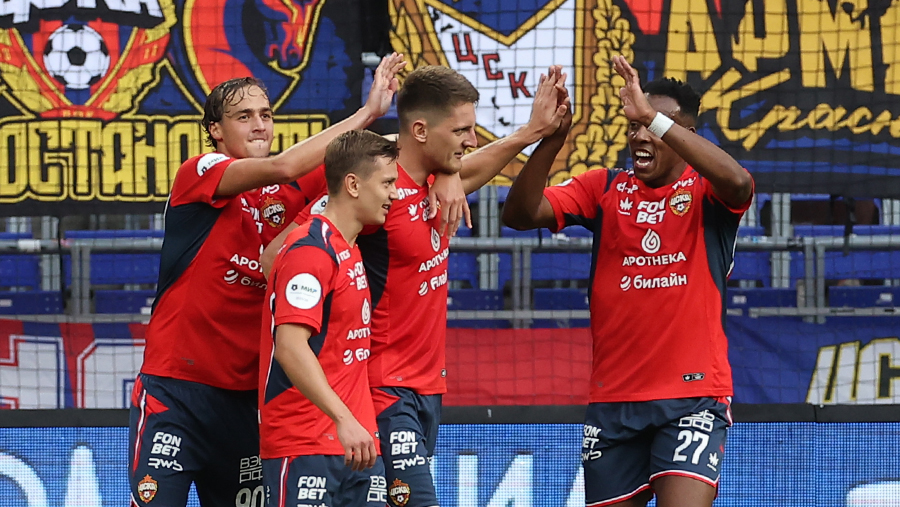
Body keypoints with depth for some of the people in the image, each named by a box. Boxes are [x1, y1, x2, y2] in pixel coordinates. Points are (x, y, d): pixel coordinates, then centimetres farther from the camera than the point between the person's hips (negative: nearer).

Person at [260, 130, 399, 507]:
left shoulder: (351, 249, 17)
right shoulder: (311, 250, -14)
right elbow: (289, 346, -23)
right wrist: (344, 419, -30)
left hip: (356, 444, 9)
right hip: (305, 447, -9)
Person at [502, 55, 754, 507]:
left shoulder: (705, 190, -2)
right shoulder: (604, 189, 7)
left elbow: (737, 182, -26)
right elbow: (521, 213, -4)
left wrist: (655, 117, -31)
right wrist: (552, 138, -20)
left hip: (693, 394, -4)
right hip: (612, 398, 4)